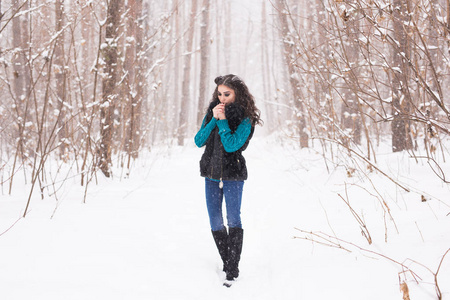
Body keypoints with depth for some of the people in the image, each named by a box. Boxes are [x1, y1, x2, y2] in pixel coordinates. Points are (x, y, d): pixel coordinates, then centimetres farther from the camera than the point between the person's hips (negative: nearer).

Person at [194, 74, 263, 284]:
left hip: (233, 174, -5)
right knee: (215, 222, 6)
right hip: (211, 173, 5)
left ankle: (233, 266, -2)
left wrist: (222, 120, -17)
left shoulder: (245, 119, -8)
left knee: (233, 220, -6)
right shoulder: (212, 112, 7)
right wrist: (213, 120, -11)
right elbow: (199, 141, -1)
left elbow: (232, 145, -20)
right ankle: (226, 262, 19)